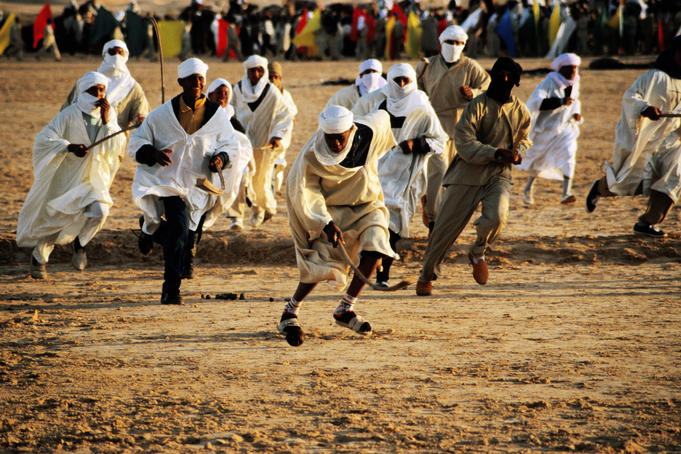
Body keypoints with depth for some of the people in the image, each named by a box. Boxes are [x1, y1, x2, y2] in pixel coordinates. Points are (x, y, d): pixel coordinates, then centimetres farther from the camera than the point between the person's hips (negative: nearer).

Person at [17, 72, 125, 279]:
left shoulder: (109, 114, -1)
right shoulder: (70, 115, -12)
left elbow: (116, 148, -9)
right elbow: (43, 138, -19)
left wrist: (105, 120, -19)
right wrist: (69, 147, -32)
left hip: (95, 179, 2)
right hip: (67, 177, -2)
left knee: (99, 211, -24)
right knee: (54, 220, 7)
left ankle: (80, 243, 8)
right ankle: (39, 256, 37)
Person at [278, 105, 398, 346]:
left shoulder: (371, 132, -20)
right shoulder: (311, 155, -26)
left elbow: (382, 116, 3)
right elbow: (305, 193, -22)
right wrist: (326, 223, -35)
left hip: (364, 204, 3)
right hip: (329, 207, -3)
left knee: (375, 244, -21)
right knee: (323, 259, -18)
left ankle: (345, 309, -8)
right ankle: (290, 311, 1)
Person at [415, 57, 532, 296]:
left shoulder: (521, 111, 7)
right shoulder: (477, 106, -8)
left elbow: (524, 140, 25)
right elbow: (464, 144, -16)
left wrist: (518, 152, 1)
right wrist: (496, 153, -25)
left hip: (499, 176, 2)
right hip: (468, 176, -2)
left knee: (497, 216, -26)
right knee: (446, 226, 1)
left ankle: (478, 253, 6)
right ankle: (427, 274, 23)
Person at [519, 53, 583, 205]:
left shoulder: (574, 83, 0)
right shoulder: (549, 82, -20)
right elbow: (535, 102, -34)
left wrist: (576, 113, 1)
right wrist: (560, 102, -41)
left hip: (565, 128, 4)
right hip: (546, 128, -4)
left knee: (568, 154, -19)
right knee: (539, 160, 13)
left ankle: (566, 193, -25)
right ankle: (528, 189, 39)